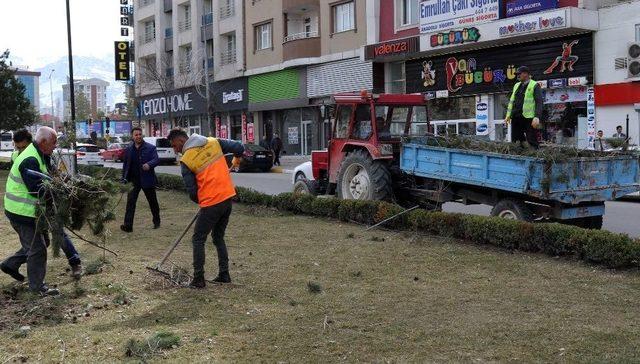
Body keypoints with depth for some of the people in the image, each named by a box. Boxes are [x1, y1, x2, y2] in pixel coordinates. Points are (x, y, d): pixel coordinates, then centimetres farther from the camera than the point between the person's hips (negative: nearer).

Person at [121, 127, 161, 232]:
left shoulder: (150, 148, -4)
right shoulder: (128, 149, 8)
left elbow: (156, 159, -14)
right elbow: (125, 165, 14)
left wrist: (149, 164, -35)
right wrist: (124, 179, 8)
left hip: (147, 180, -2)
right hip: (133, 180, 2)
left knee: (153, 202, 12)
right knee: (130, 202, -8)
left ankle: (157, 222, 31)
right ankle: (128, 225, -11)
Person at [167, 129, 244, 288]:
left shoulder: (186, 160, -7)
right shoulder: (214, 142, 5)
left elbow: (192, 192, -6)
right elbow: (239, 147, 3)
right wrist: (237, 159, 25)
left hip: (211, 202, -6)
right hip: (228, 197, 6)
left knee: (198, 240, 8)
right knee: (218, 237, 21)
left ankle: (198, 280, 8)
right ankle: (224, 274, 23)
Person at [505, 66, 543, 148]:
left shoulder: (534, 86, -2)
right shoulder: (516, 85, 18)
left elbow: (539, 103, -10)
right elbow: (511, 101, 22)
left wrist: (537, 117, -20)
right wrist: (508, 115, 16)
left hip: (528, 118, -7)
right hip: (516, 117, 7)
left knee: (532, 141, -6)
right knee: (515, 141, 9)